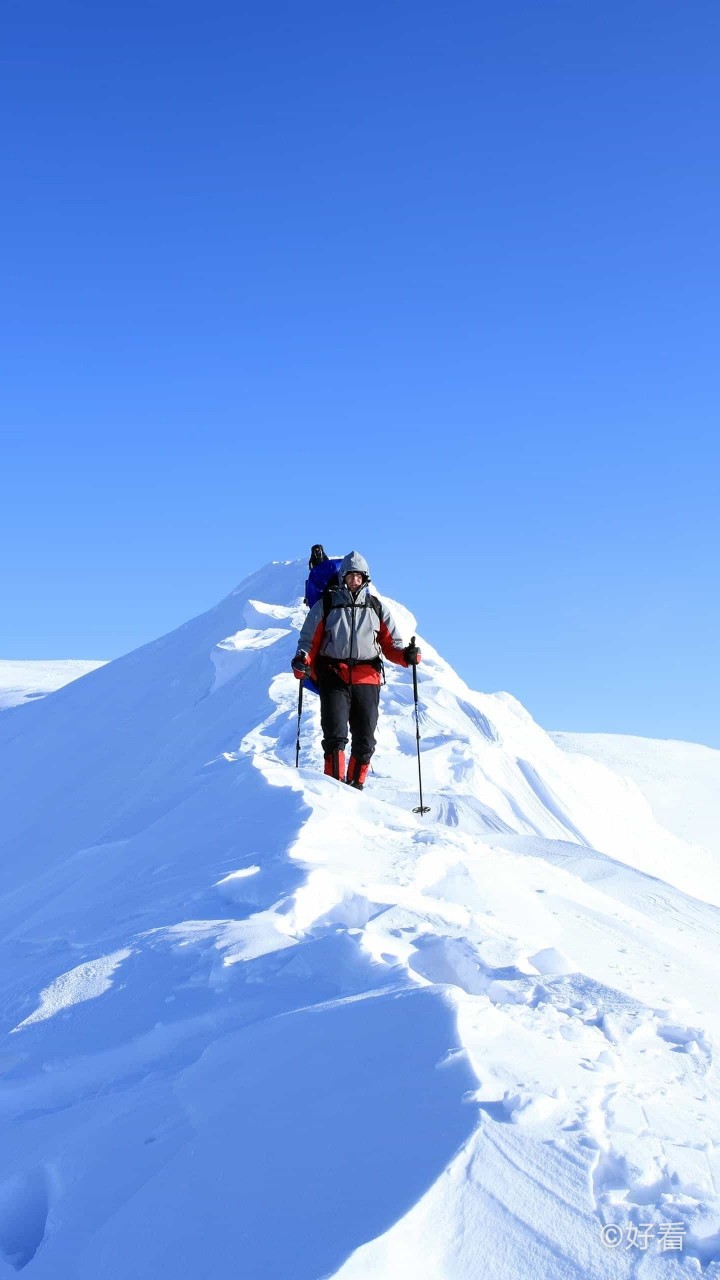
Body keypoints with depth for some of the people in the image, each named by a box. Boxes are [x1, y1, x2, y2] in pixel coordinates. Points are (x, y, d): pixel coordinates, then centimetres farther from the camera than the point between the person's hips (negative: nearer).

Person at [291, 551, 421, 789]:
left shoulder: (377, 608, 15)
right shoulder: (325, 605, 10)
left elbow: (390, 644, 13)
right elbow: (309, 640, 8)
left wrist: (406, 655, -8)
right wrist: (302, 660, -12)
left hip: (367, 678, 2)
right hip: (334, 677, -2)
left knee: (365, 739, 4)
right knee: (335, 734, -14)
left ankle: (356, 785, 16)